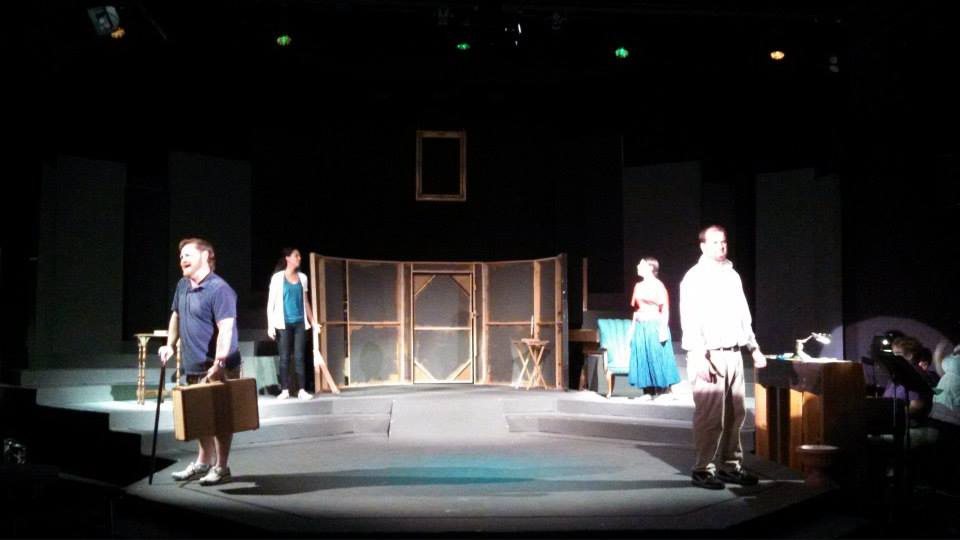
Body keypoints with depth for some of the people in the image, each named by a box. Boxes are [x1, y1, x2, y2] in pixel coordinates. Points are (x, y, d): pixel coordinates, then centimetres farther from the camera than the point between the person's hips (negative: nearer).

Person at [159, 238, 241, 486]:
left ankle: (221, 467, 13)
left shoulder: (219, 289, -18)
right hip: (193, 366, 8)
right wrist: (170, 345, 16)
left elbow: (226, 329, -25)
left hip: (217, 367, -8)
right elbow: (176, 316, 25)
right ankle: (203, 462, 32)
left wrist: (218, 364, -31)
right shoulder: (183, 286, 10)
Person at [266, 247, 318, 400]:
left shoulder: (302, 277, 9)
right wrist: (270, 325, -8)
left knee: (299, 357, 1)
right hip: (283, 323, -3)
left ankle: (302, 390, 2)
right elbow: (271, 302, -2)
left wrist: (313, 321, 14)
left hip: (300, 322, 3)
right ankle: (285, 390, 3)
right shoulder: (278, 277, -2)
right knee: (284, 357, -1)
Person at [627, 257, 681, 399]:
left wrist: (663, 329, -16)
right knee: (643, 359, 6)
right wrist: (633, 328, 14)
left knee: (657, 358, -4)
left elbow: (665, 309, -10)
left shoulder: (658, 285, -7)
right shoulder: (638, 286, 12)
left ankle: (663, 391, 3)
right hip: (641, 327, 7)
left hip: (654, 326, -7)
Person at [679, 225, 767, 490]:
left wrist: (753, 347, 19)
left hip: (733, 354, 7)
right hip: (709, 355, -7)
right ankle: (703, 469, 1)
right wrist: (699, 358, -19)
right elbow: (690, 320, -12)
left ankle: (731, 465, 17)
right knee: (710, 416, -7)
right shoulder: (695, 277, -5)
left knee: (735, 414, 8)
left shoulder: (732, 275, 16)